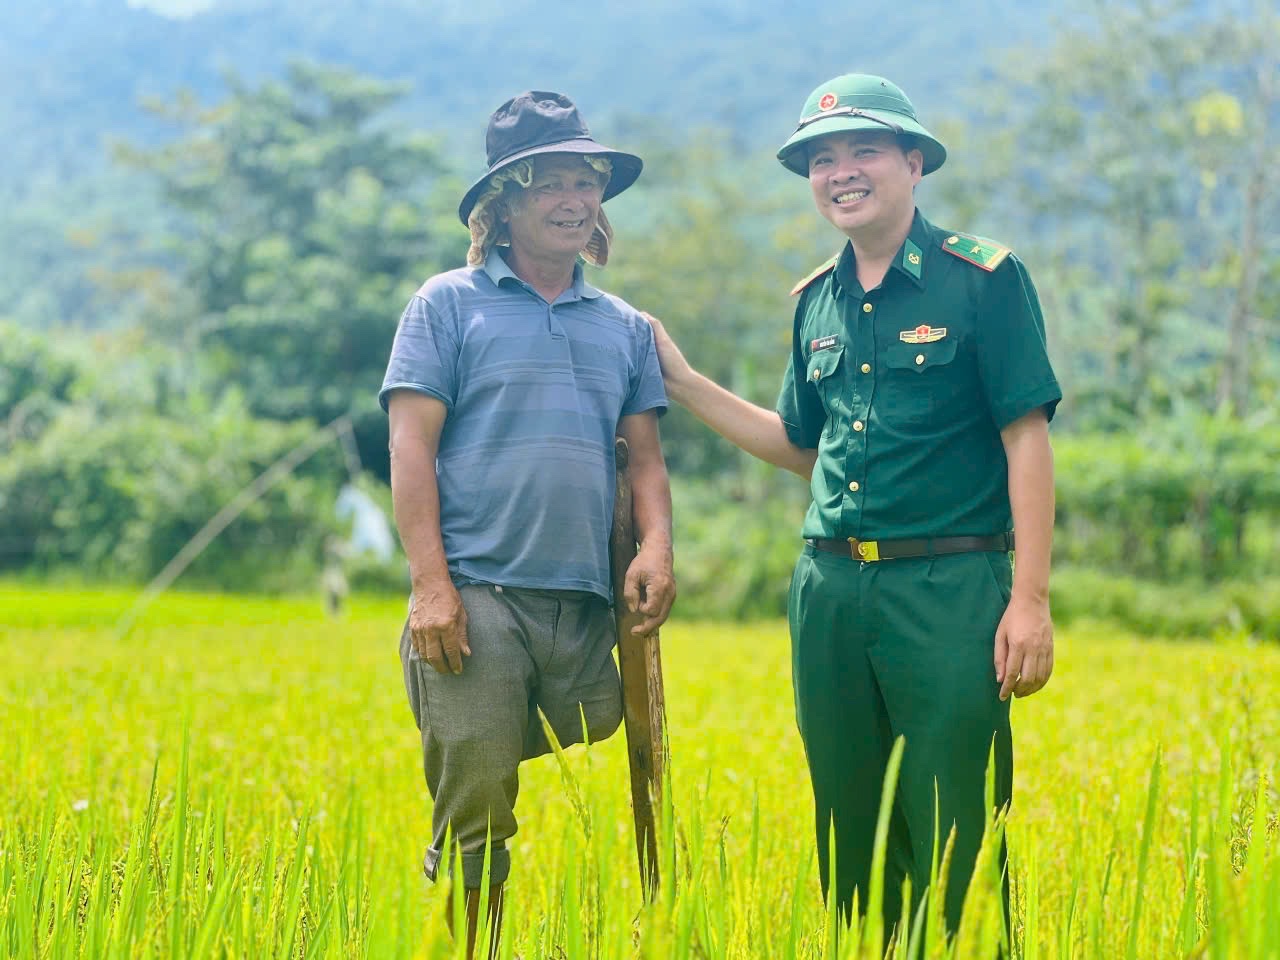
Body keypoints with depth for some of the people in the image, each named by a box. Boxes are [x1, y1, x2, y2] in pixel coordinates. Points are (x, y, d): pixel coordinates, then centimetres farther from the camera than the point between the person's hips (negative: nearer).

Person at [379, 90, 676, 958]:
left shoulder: (626, 328, 19)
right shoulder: (449, 305, 5)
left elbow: (646, 455, 16)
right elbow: (411, 446, -2)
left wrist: (657, 547, -5)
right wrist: (431, 584, -11)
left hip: (589, 606, 4)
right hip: (479, 597, -4)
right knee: (474, 824, -7)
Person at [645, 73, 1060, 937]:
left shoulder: (984, 280, -4)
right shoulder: (817, 301, 13)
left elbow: (1027, 440, -7)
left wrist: (1031, 599, -13)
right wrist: (682, 381, 16)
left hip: (948, 590, -6)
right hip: (829, 590, 6)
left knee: (954, 845, -3)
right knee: (850, 841, 12)